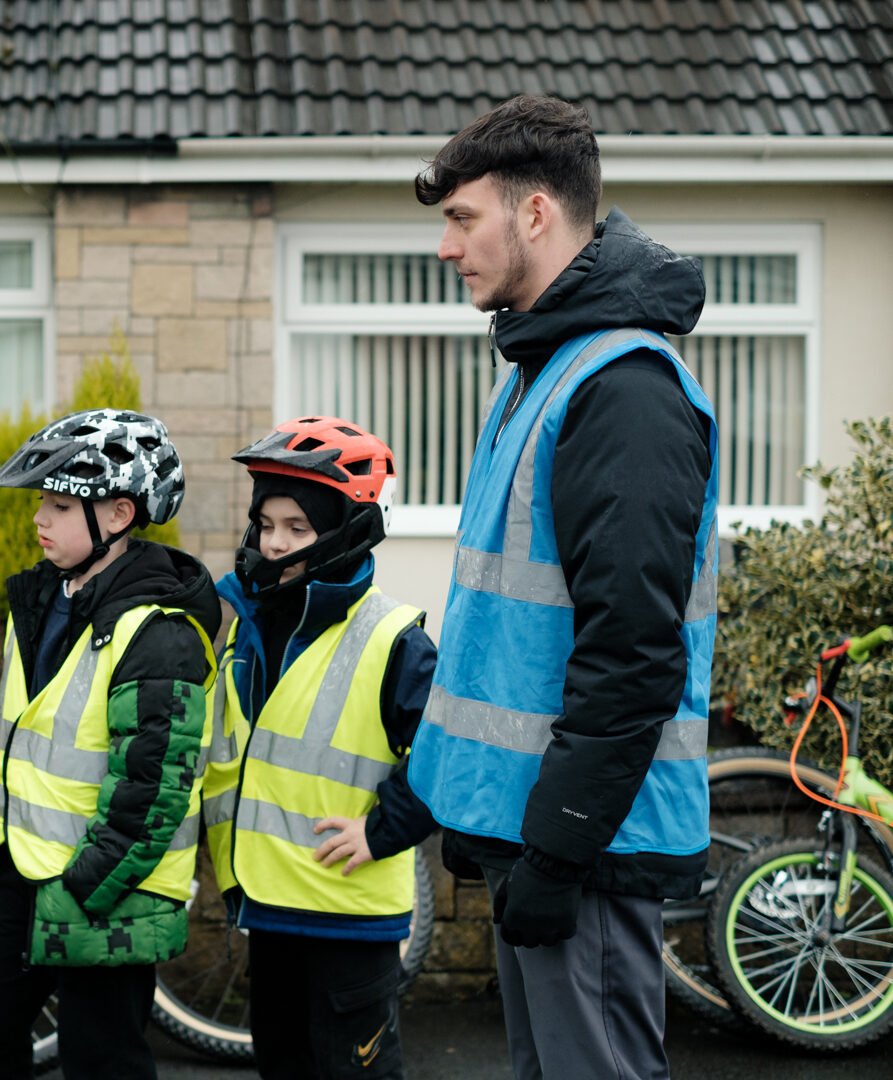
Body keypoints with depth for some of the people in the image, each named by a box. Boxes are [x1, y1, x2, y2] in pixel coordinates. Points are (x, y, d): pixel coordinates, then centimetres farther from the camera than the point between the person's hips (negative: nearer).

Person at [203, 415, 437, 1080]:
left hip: (350, 904, -7)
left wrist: (381, 831, -17)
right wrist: (226, 848, 14)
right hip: (265, 897, 7)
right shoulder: (246, 622, 7)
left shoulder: (391, 642, -15)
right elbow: (222, 744, 21)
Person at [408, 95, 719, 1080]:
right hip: (525, 810, 10)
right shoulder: (537, 368, 15)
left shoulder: (624, 388, -17)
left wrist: (559, 841, -22)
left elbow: (632, 649, -23)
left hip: (591, 832, -10)